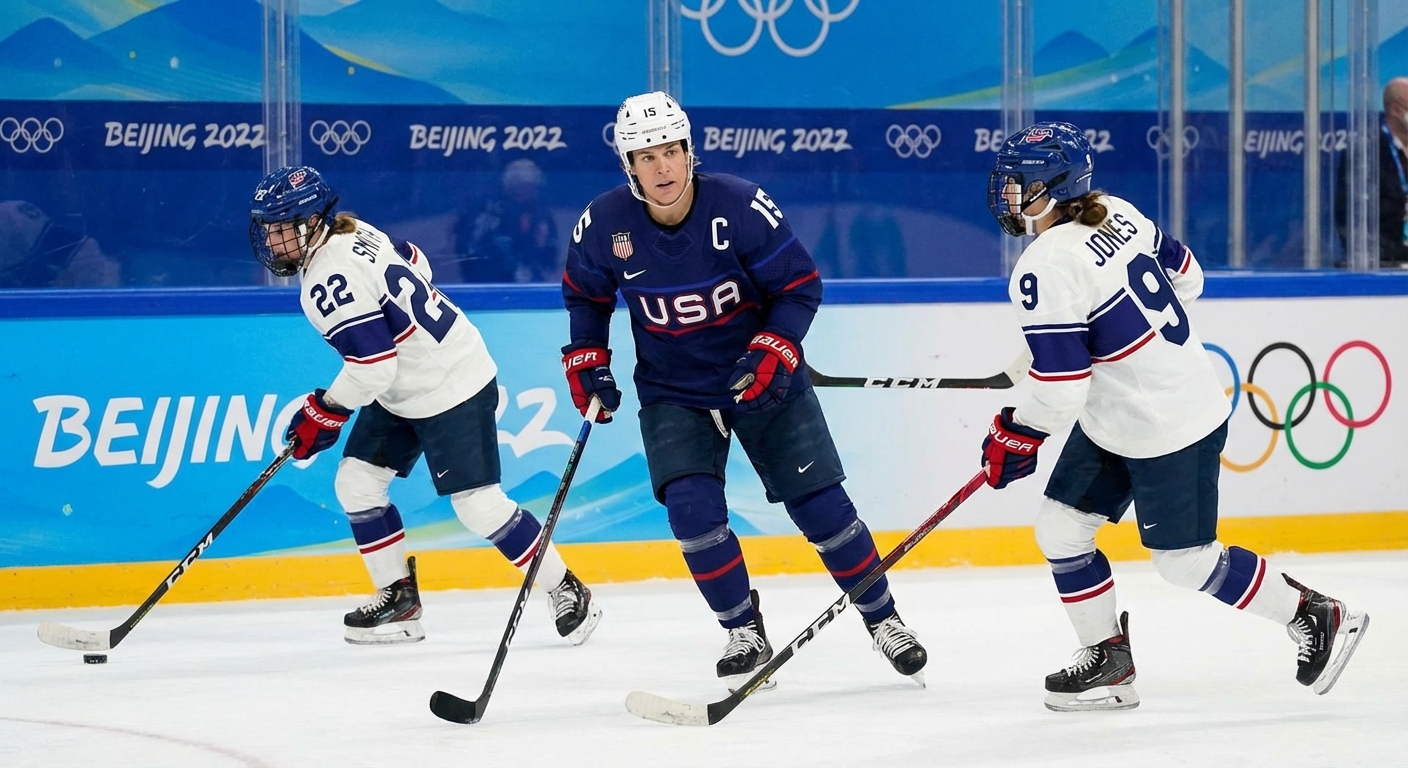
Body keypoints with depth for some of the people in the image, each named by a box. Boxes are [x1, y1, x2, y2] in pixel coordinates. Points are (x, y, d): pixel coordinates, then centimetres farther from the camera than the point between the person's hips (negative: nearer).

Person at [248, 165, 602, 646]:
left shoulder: (328, 281, -26)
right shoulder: (351, 232, 1)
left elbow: (373, 367, -28)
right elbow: (416, 264, 16)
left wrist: (322, 414, -15)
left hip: (451, 390, -11)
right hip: (403, 393, 11)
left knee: (478, 504, -10)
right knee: (356, 485, 7)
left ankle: (566, 591, 5)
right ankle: (399, 599, 14)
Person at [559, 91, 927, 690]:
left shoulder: (741, 207, -21)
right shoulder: (604, 225, -14)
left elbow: (801, 285, -12)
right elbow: (585, 294, 7)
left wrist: (773, 352, -24)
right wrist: (586, 361, -2)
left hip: (762, 379, -1)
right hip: (672, 391, 1)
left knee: (820, 504, -2)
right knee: (692, 508, -18)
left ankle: (882, 619, 18)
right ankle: (745, 634, 1)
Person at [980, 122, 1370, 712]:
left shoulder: (1044, 271, -25)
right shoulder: (1118, 215, 0)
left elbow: (1060, 390, -26)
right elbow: (1185, 277, 13)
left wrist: (1013, 438, -8)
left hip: (1168, 433, -10)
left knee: (1186, 561, 2)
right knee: (1061, 528, 9)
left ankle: (1315, 617, 18)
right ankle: (1108, 661, 17)